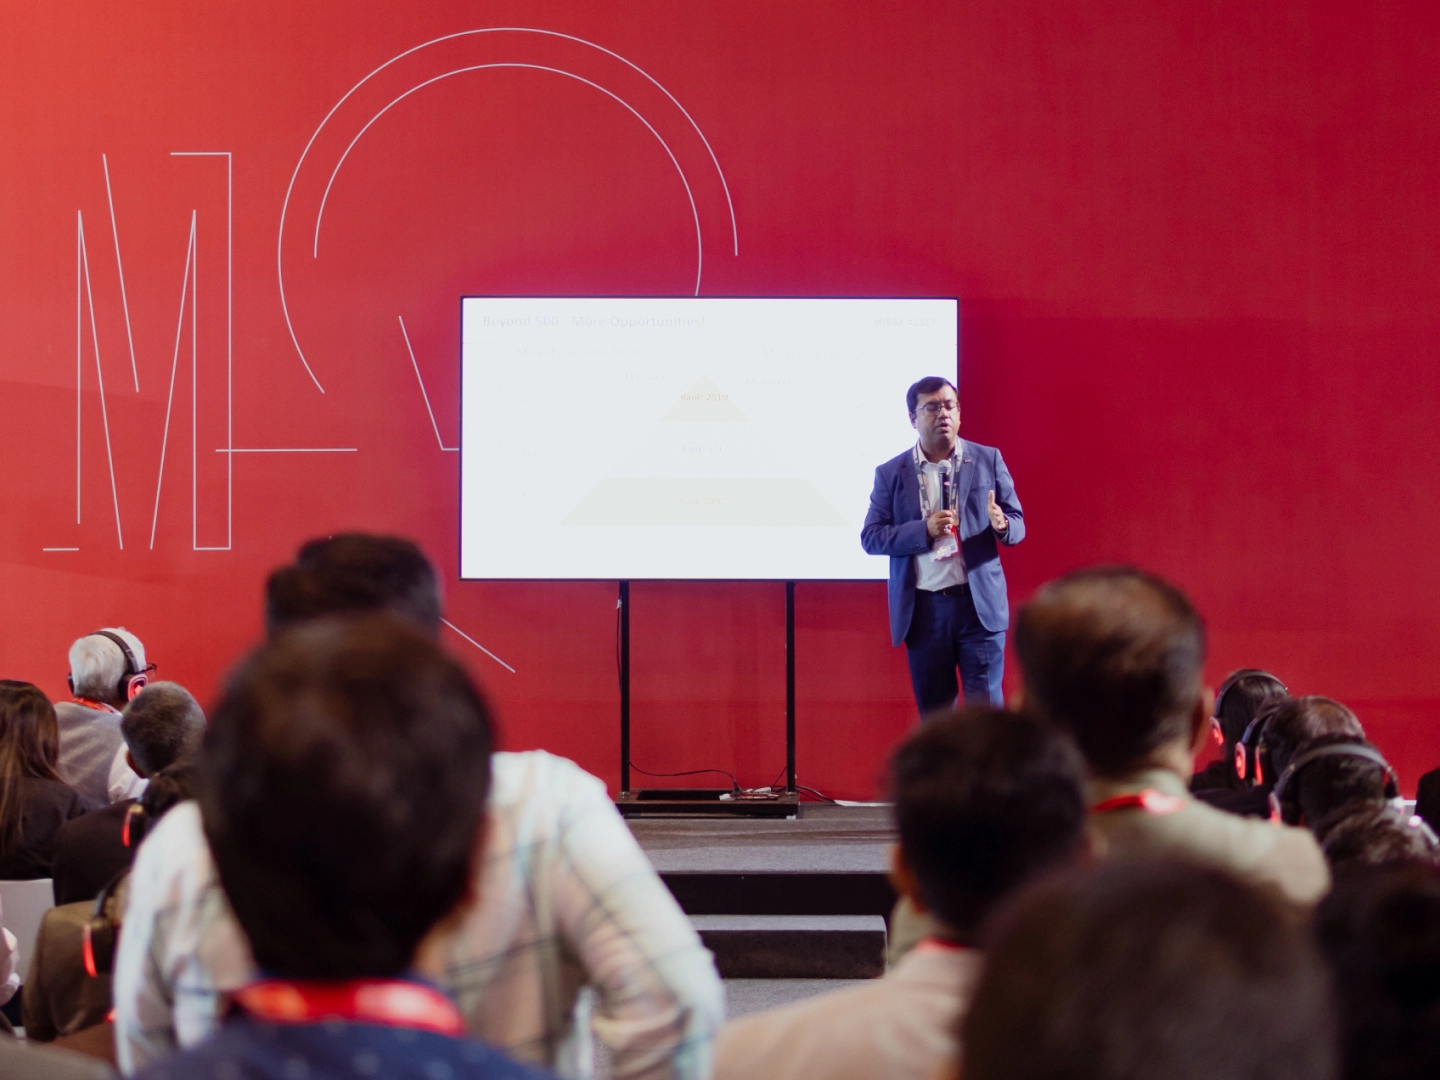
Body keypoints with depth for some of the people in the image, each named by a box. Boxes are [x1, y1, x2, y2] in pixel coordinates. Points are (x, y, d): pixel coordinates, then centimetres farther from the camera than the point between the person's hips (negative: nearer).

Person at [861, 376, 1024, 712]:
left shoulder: (988, 460, 5)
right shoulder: (891, 473, 4)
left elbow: (1017, 524, 5)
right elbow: (871, 537, -1)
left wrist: (1001, 524, -19)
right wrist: (924, 530, -16)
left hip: (980, 604, -1)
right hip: (924, 609, 1)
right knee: (934, 713, 9)